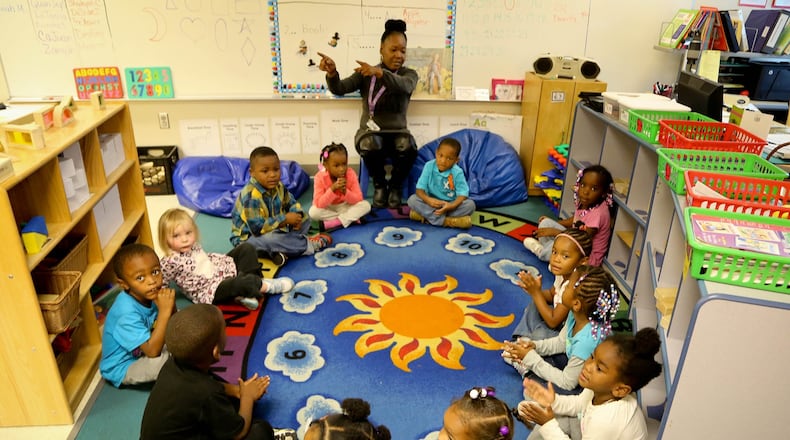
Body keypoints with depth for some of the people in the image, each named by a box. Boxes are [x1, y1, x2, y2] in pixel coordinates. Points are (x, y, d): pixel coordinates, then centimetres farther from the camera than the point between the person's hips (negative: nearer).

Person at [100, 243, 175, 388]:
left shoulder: (151, 294, -14)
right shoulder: (127, 313, -34)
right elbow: (153, 351, -36)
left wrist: (171, 306, -24)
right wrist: (164, 311, -40)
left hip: (139, 354, 7)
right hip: (122, 368, -7)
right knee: (162, 359, -32)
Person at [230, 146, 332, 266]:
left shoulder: (278, 186, -3)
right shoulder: (251, 195, -29)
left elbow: (291, 202, 9)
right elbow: (257, 227, -33)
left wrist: (297, 215, -16)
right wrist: (285, 219, -29)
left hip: (274, 229, 9)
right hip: (247, 237, -9)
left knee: (305, 219, 4)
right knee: (269, 239, -41)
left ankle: (280, 250, -20)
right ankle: (308, 244, -17)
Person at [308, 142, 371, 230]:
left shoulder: (351, 174, -18)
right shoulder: (320, 177, -21)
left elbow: (359, 199, -19)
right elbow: (319, 204, -27)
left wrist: (345, 192, -37)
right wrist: (332, 189, -39)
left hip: (346, 207, 1)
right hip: (328, 208, 0)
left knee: (366, 205, -24)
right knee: (313, 212, -31)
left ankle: (335, 222, -28)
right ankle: (351, 218, -22)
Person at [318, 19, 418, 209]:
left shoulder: (409, 74, 3)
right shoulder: (366, 74, 6)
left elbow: (403, 86, -22)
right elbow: (339, 89, -6)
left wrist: (379, 72, -41)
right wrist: (332, 73, -29)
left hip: (397, 132, 1)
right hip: (370, 131, 0)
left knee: (408, 149, -35)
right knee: (371, 147, -37)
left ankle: (395, 186, -2)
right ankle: (379, 185, -4)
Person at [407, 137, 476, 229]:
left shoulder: (457, 172, -14)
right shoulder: (429, 166, -11)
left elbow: (462, 194, -18)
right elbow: (420, 188, -13)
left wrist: (452, 205, -38)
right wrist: (427, 199, -35)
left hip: (450, 205, -1)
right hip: (432, 204, 1)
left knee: (470, 204, -27)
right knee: (412, 199, -24)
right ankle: (448, 221, -28)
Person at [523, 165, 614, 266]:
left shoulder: (598, 213, -30)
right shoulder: (584, 202, -6)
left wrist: (553, 231, -23)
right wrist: (553, 223, 8)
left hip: (588, 257, -8)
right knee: (545, 223, 1)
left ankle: (542, 252, -1)